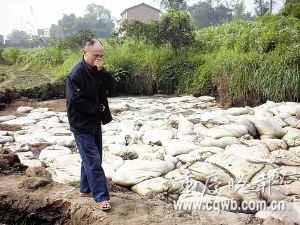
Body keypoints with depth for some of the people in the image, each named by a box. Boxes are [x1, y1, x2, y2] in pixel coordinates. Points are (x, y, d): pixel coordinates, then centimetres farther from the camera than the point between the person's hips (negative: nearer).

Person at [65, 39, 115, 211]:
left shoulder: (97, 70, 5)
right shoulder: (76, 73, -19)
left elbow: (111, 85, -4)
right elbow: (75, 100, -23)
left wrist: (101, 71, -20)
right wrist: (97, 108, -13)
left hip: (95, 121, 8)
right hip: (82, 124, -8)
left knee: (91, 158, 16)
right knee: (93, 160, -7)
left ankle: (86, 189, 31)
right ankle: (102, 196, -1)